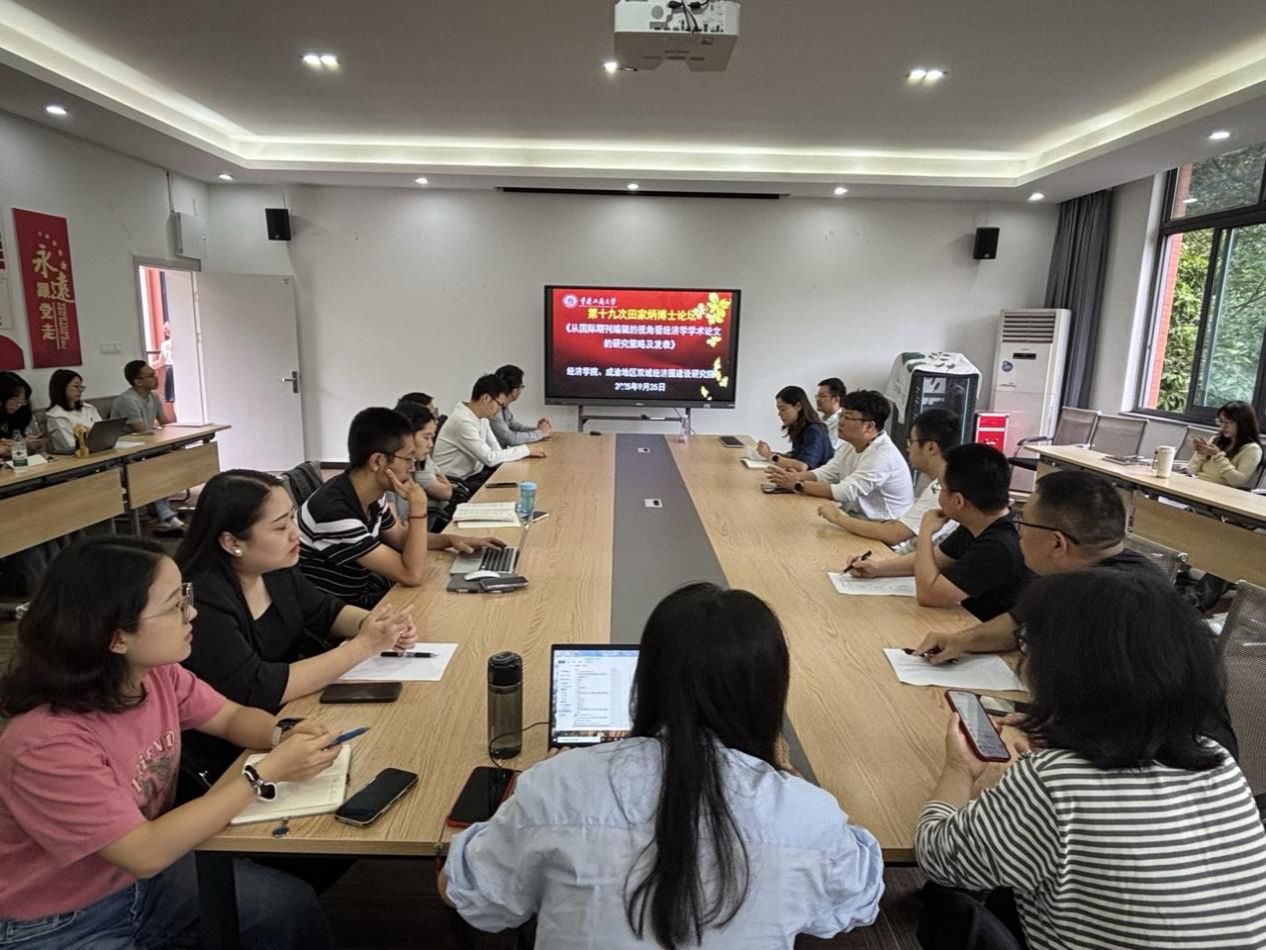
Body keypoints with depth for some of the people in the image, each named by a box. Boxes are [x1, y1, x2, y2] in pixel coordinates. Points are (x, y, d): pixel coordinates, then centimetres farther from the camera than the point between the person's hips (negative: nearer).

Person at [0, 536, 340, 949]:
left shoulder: (157, 674, -13)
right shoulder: (48, 742, -33)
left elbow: (233, 717, 2)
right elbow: (147, 852, -30)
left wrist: (285, 735, -20)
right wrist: (266, 772, -29)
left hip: (143, 877, 6)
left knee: (295, 905, -5)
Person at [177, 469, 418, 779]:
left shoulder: (275, 567, -5)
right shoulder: (200, 602, -27)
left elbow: (326, 611, 9)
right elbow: (259, 691, -30)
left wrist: (374, 624, -13)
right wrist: (364, 645, -28)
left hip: (288, 718, 7)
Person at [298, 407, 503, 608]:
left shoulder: (370, 496, -4)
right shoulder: (334, 512, -31)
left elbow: (400, 537, 15)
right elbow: (412, 575, -28)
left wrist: (451, 539, 0)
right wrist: (418, 504, -27)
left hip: (361, 593, 8)